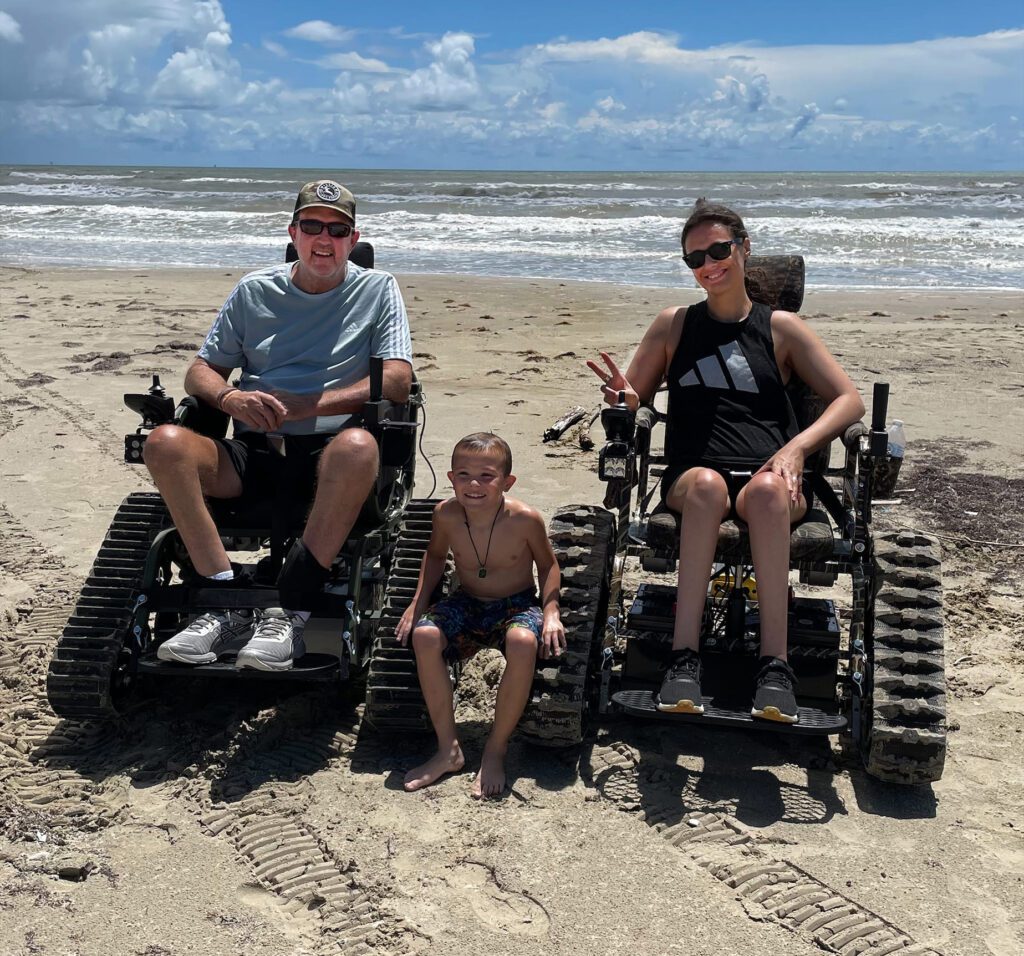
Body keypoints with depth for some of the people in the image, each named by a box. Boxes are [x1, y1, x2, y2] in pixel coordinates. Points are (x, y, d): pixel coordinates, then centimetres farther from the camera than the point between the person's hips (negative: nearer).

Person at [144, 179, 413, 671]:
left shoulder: (377, 289, 9)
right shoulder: (254, 290, 15)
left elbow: (397, 381, -5)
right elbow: (200, 371, 14)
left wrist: (302, 405, -14)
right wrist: (230, 398, -11)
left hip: (327, 450, -3)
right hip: (254, 451, 3)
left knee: (358, 446, -39)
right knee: (165, 443, -25)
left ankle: (287, 612, -33)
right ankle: (227, 606, -27)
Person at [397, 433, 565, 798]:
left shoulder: (524, 519, -19)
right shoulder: (446, 514, -12)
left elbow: (547, 564, -1)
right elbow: (435, 555, 9)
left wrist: (551, 611, -14)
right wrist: (418, 602, -2)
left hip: (517, 604, -3)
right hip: (466, 603, 3)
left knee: (523, 643, -37)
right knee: (424, 636, -28)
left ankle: (495, 751, -17)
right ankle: (448, 750, -14)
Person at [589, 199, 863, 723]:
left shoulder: (781, 327, 14)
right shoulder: (674, 325, 18)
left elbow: (850, 399, 8)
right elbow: (634, 400, 19)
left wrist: (796, 447, -10)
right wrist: (624, 396, -7)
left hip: (770, 476, 0)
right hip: (691, 478, 0)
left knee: (766, 490, -37)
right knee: (705, 483, -36)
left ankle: (774, 664, -38)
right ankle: (684, 657, -39)